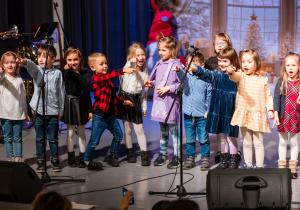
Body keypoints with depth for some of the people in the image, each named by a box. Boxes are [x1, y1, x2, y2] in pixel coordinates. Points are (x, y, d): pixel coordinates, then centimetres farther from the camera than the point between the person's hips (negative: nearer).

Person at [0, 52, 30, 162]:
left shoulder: (19, 80, 8)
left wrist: (25, 112, 16)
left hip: (18, 114, 2)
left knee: (18, 138, 7)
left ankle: (18, 158, 14)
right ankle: (10, 158, 13)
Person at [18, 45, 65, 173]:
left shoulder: (57, 73, 1)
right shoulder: (37, 70, 2)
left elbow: (61, 93, 5)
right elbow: (31, 66, -23)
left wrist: (61, 111, 7)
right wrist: (24, 62, -47)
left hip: (53, 111, -1)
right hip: (38, 110, 1)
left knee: (53, 138, 7)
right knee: (39, 139, 8)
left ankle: (55, 160, 21)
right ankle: (40, 161, 18)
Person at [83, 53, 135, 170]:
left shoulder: (106, 79, 13)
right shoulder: (96, 78, -14)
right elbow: (110, 76, -33)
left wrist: (123, 101, 21)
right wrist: (123, 71, -41)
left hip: (111, 114, 8)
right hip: (99, 115, -8)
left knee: (118, 134, 14)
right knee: (94, 140, -3)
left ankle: (113, 156, 29)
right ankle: (87, 160, 14)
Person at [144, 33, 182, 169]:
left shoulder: (176, 65, -11)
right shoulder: (159, 64, 11)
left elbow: (181, 84, -15)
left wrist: (168, 88, -19)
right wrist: (151, 83, 3)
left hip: (170, 101, -7)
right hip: (159, 101, 7)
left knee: (173, 129, -1)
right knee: (162, 129, 16)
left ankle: (177, 157, 7)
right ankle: (163, 154, 25)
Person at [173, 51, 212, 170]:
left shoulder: (205, 79, -1)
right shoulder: (187, 77, 2)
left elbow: (209, 96, 4)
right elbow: (181, 76, -22)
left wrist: (208, 111, -1)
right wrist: (178, 70, -44)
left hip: (201, 115, -2)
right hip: (188, 114, 2)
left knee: (203, 139, 3)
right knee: (189, 139, 12)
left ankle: (205, 158, 17)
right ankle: (190, 158, 24)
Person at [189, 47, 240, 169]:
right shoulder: (217, 75, 3)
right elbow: (206, 74, -11)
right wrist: (195, 69, -30)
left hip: (231, 112, -5)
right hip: (218, 111, 5)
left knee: (231, 136, 4)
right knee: (222, 136, 14)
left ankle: (233, 160, 18)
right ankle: (224, 159, 25)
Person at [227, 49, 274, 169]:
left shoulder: (262, 80, 5)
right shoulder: (241, 76, 1)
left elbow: (268, 97, 9)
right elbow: (235, 77, -23)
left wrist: (270, 110, -4)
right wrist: (231, 72, -46)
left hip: (258, 115, 0)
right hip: (244, 114, 0)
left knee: (258, 143, 1)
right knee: (246, 143, 9)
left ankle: (259, 166, 9)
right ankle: (248, 165, 19)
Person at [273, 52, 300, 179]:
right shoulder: (281, 82, -4)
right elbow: (276, 98, -5)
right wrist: (276, 115, -11)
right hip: (283, 117, 0)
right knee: (282, 142, 11)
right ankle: (282, 167, 21)